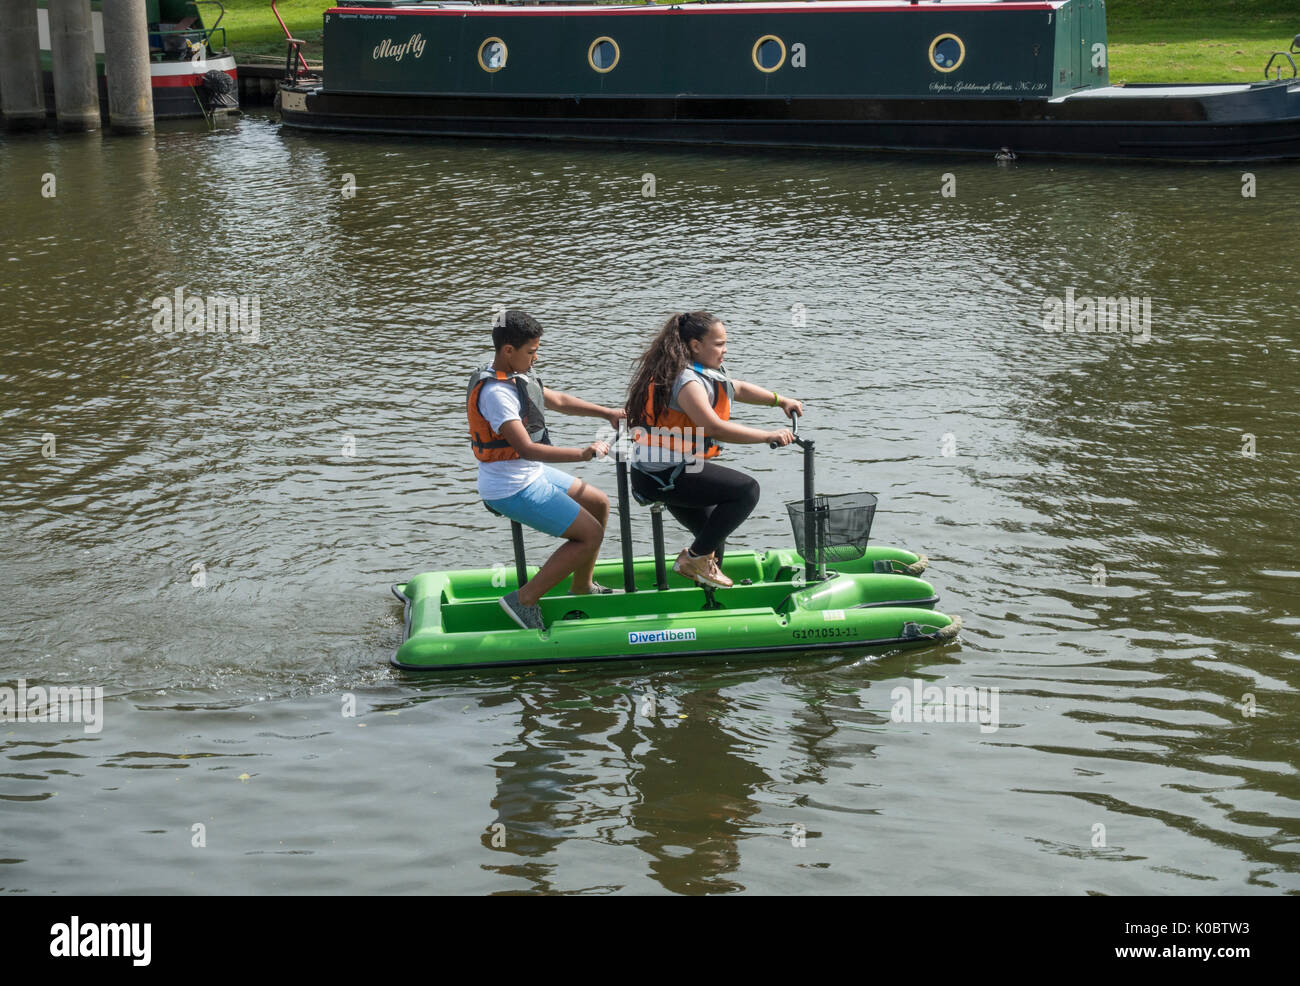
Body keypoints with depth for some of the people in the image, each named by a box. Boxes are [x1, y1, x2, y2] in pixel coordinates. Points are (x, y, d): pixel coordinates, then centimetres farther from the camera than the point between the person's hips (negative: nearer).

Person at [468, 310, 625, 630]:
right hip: (512, 491, -10)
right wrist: (583, 454, -33)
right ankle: (525, 600, -5)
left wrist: (607, 413, 22)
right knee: (591, 534, -10)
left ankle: (581, 588, 32)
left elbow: (557, 400, 22)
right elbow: (526, 449, -32)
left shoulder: (517, 375, 5)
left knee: (599, 504, 20)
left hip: (531, 474, 10)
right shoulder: (495, 392, -27)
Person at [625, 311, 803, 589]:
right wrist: (769, 436, -25)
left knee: (714, 534, 23)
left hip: (660, 473, 11)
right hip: (664, 475, -11)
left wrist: (780, 400, 23)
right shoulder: (686, 381, -20)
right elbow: (715, 428, -29)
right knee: (746, 490, -16)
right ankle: (696, 557, -9)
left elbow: (737, 388, 29)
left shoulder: (702, 372, 12)